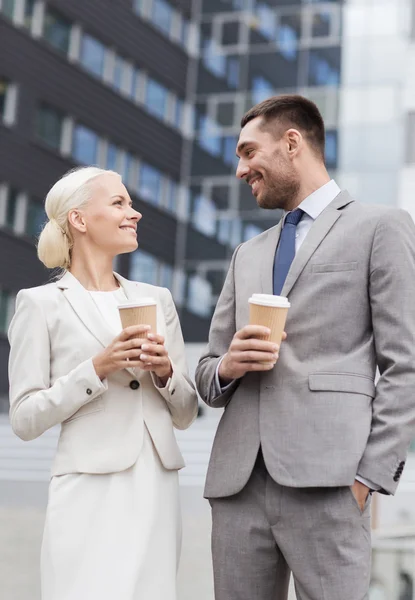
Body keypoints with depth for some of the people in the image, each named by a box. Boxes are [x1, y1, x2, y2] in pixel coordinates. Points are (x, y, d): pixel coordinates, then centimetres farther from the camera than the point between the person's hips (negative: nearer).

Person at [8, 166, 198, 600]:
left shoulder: (157, 299, 13)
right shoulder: (42, 304, 0)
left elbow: (185, 414, 15)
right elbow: (25, 419, -4)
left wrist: (165, 372, -5)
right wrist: (96, 369, -14)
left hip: (157, 491, 4)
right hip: (90, 494, -4)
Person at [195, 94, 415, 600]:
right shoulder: (247, 255, 25)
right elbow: (207, 376, 24)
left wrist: (369, 478, -11)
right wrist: (227, 367, 0)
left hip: (326, 483, -5)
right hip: (237, 483, 5)